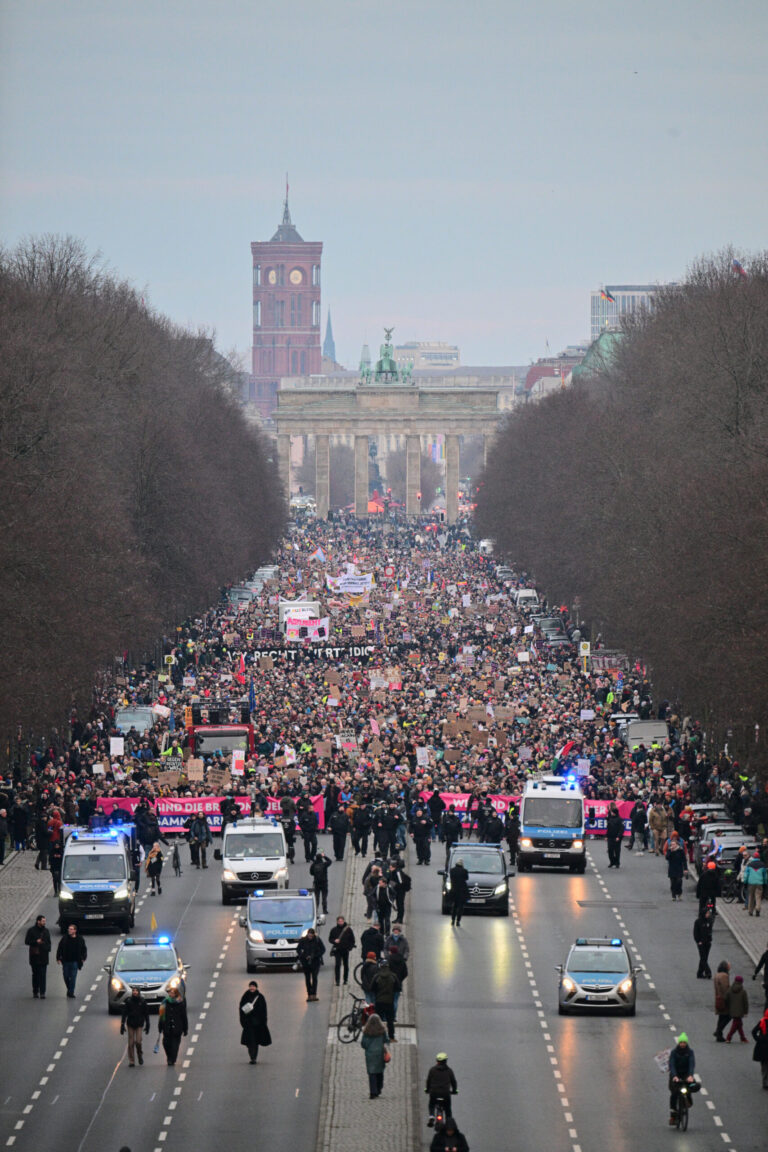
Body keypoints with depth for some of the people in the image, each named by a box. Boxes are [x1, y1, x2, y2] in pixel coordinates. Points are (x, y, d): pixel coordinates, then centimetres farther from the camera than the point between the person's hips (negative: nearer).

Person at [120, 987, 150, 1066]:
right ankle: (131, 1061, 6)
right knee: (131, 1043, -1)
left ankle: (140, 1055, 17)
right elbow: (124, 1014, -1)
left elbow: (146, 1014, 6)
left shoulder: (142, 1001, -1)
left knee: (138, 1042, -11)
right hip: (130, 1025, 1)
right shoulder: (128, 1001, -2)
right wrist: (122, 1025, -6)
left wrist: (147, 1025, 5)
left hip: (139, 1025, -1)